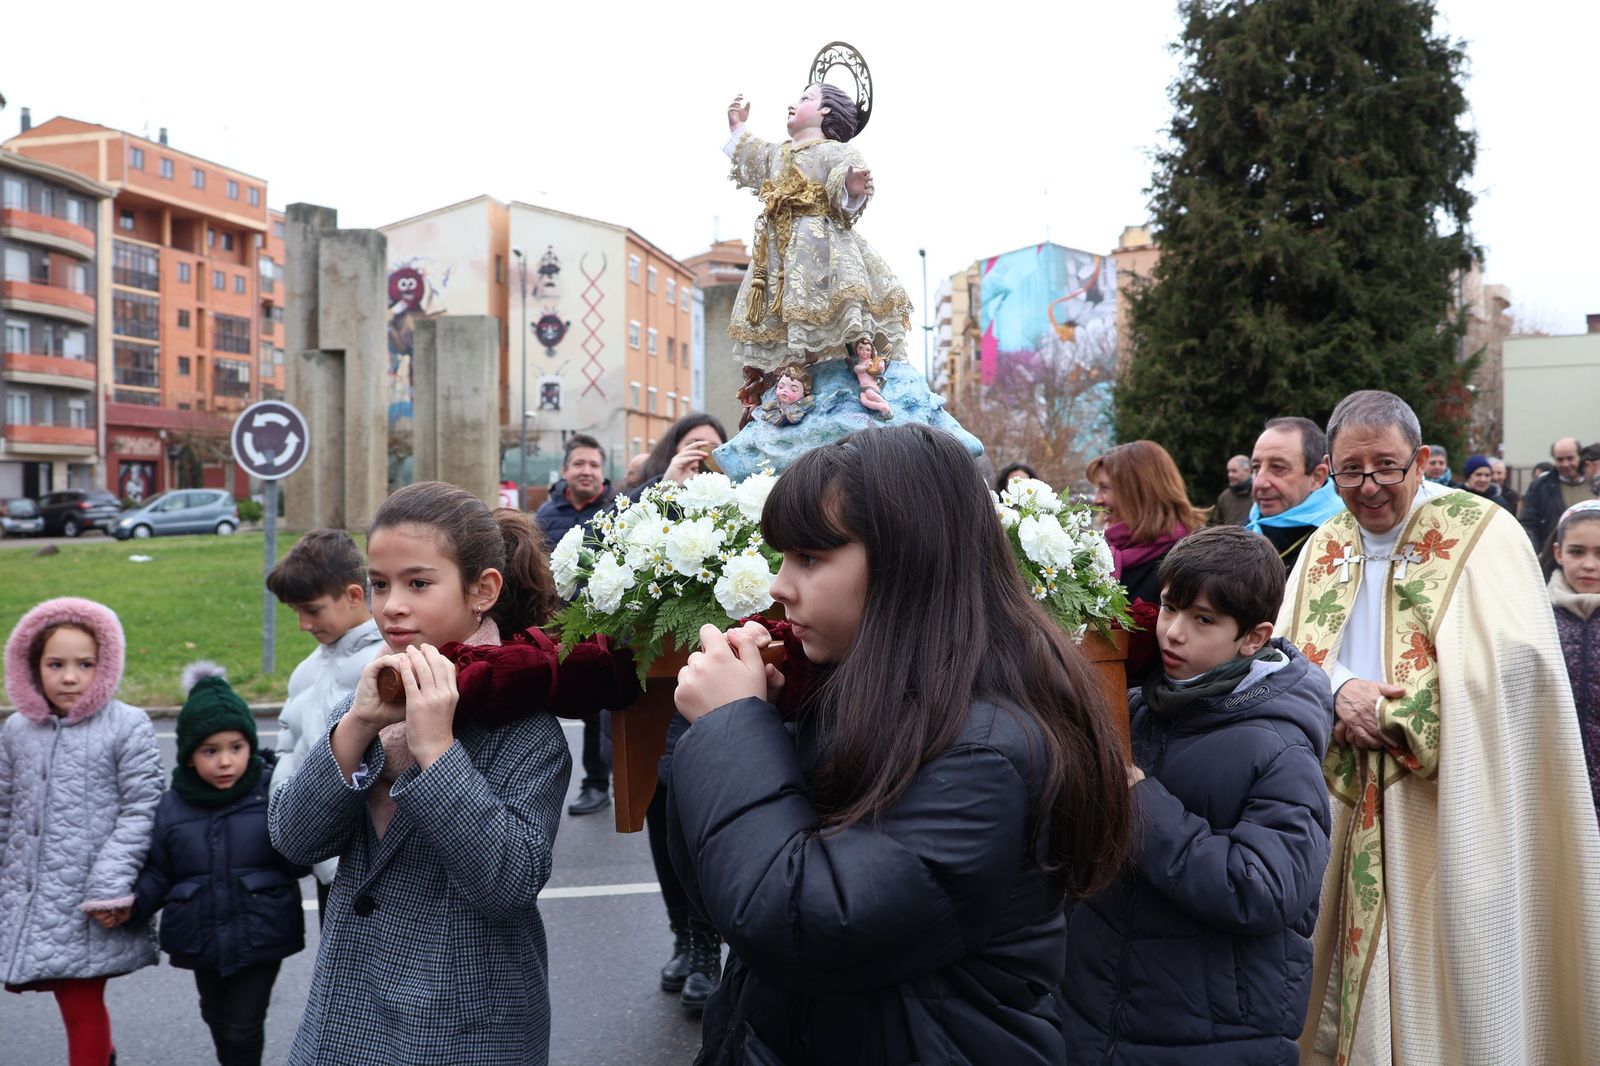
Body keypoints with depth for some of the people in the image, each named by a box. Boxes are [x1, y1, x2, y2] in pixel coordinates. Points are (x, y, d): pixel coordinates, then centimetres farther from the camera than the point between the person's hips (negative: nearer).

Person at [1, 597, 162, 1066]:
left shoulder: (128, 725, -8)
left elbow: (141, 809, -9)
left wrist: (112, 886, -14)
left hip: (90, 908, -4)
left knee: (81, 1005, 2)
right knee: (73, 1001, 12)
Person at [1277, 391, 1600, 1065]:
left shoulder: (1481, 534, -8)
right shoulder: (1325, 547, 9)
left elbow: (1513, 659, -19)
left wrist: (1386, 711, -16)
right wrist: (1339, 690, -16)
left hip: (1452, 804, -5)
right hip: (1354, 804, 5)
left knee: (1447, 972, 1)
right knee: (1356, 978, 12)